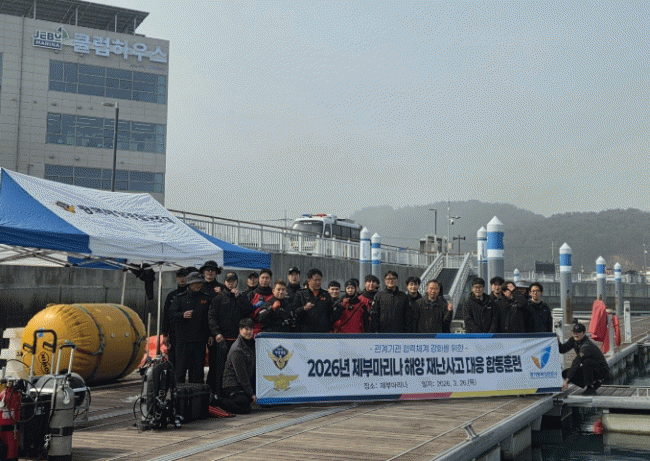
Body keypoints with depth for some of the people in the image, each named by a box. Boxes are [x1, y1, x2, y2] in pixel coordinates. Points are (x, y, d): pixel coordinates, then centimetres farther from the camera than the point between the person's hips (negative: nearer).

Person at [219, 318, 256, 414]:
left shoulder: (252, 343, 9)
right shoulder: (237, 350, -18)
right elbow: (241, 375, -17)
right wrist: (251, 393, -13)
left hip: (246, 382, 10)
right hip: (232, 384, -10)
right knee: (245, 408, -20)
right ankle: (219, 401, -5)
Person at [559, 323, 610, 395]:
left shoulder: (586, 345, -29)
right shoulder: (574, 340, -4)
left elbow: (576, 363, -35)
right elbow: (562, 350, 0)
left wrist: (566, 380, -40)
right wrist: (557, 341, -22)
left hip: (602, 371, -8)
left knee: (586, 362, -38)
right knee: (565, 373, -9)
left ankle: (591, 388, -20)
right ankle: (595, 383, 3)